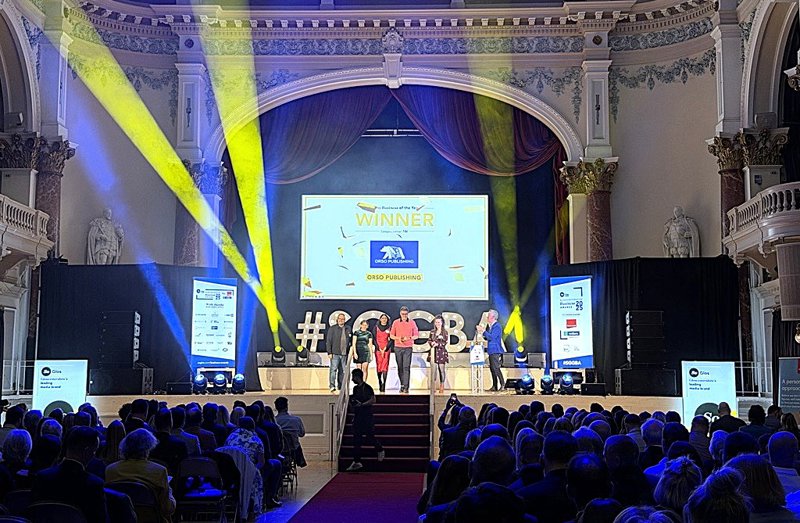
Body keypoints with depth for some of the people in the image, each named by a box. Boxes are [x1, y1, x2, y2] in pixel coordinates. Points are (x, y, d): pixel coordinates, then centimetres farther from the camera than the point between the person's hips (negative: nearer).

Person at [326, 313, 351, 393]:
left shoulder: (348, 329, 12)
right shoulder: (332, 328, 2)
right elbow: (328, 341, -1)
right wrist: (329, 352, -8)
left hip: (344, 354, 4)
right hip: (335, 353, -4)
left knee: (343, 371, 6)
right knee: (333, 369, -11)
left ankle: (340, 387, 12)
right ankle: (332, 386, -12)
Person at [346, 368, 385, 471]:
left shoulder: (367, 387, -10)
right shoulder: (355, 388, 13)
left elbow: (373, 400, -16)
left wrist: (361, 404, -20)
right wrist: (352, 402, 6)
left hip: (367, 417, -7)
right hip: (357, 417, 7)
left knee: (370, 438, 0)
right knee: (356, 440, 3)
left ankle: (380, 450, 28)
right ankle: (357, 462, 5)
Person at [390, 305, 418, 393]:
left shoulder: (412, 323, 4)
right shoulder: (395, 322, 6)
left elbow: (416, 335, 7)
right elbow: (391, 335, 9)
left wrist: (409, 338, -11)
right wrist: (398, 338, -11)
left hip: (408, 348, -2)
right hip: (398, 347, 2)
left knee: (406, 367, -10)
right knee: (400, 367, 6)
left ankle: (406, 387, -12)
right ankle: (402, 385, 16)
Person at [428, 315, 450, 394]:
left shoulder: (445, 332, 2)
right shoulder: (432, 332, 13)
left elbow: (445, 343, -4)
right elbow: (429, 340, 13)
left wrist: (437, 344, -14)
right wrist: (431, 343, -8)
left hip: (441, 352, -3)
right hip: (433, 352, 3)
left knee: (441, 369, -2)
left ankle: (442, 386, 6)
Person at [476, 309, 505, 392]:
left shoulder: (497, 326, -12)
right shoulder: (489, 326, 15)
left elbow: (491, 337, -21)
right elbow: (487, 338, 18)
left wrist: (483, 331, -17)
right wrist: (482, 332, 3)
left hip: (496, 350, -9)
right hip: (491, 350, 9)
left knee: (496, 368, -12)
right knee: (492, 368, 10)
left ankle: (502, 384, -6)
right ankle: (494, 386, 14)